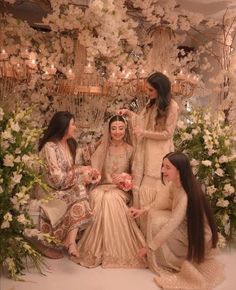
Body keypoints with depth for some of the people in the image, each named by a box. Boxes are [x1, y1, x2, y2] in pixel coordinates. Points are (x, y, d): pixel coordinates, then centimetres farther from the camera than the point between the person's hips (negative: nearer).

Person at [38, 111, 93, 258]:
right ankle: (71, 241, -11)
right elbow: (57, 179, -23)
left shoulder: (70, 143, 6)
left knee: (82, 192, -25)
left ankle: (71, 240, -25)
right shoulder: (49, 147, -19)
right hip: (54, 191, -6)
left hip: (70, 188, 6)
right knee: (80, 202, -29)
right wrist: (79, 170, -14)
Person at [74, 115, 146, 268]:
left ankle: (115, 248, -22)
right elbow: (94, 170, 2)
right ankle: (98, 248, -22)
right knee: (98, 198, -34)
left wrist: (125, 175, -11)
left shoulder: (130, 149, 5)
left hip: (121, 189, -1)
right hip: (103, 186, 1)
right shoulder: (103, 147, 8)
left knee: (111, 199, -35)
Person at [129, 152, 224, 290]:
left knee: (158, 223, -19)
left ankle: (174, 263, 3)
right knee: (154, 214, -3)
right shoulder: (174, 184, -7)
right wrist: (144, 210, 0)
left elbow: (170, 226, -29)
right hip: (185, 225, 8)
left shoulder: (185, 195, -33)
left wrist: (149, 247, -19)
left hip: (197, 236, -8)